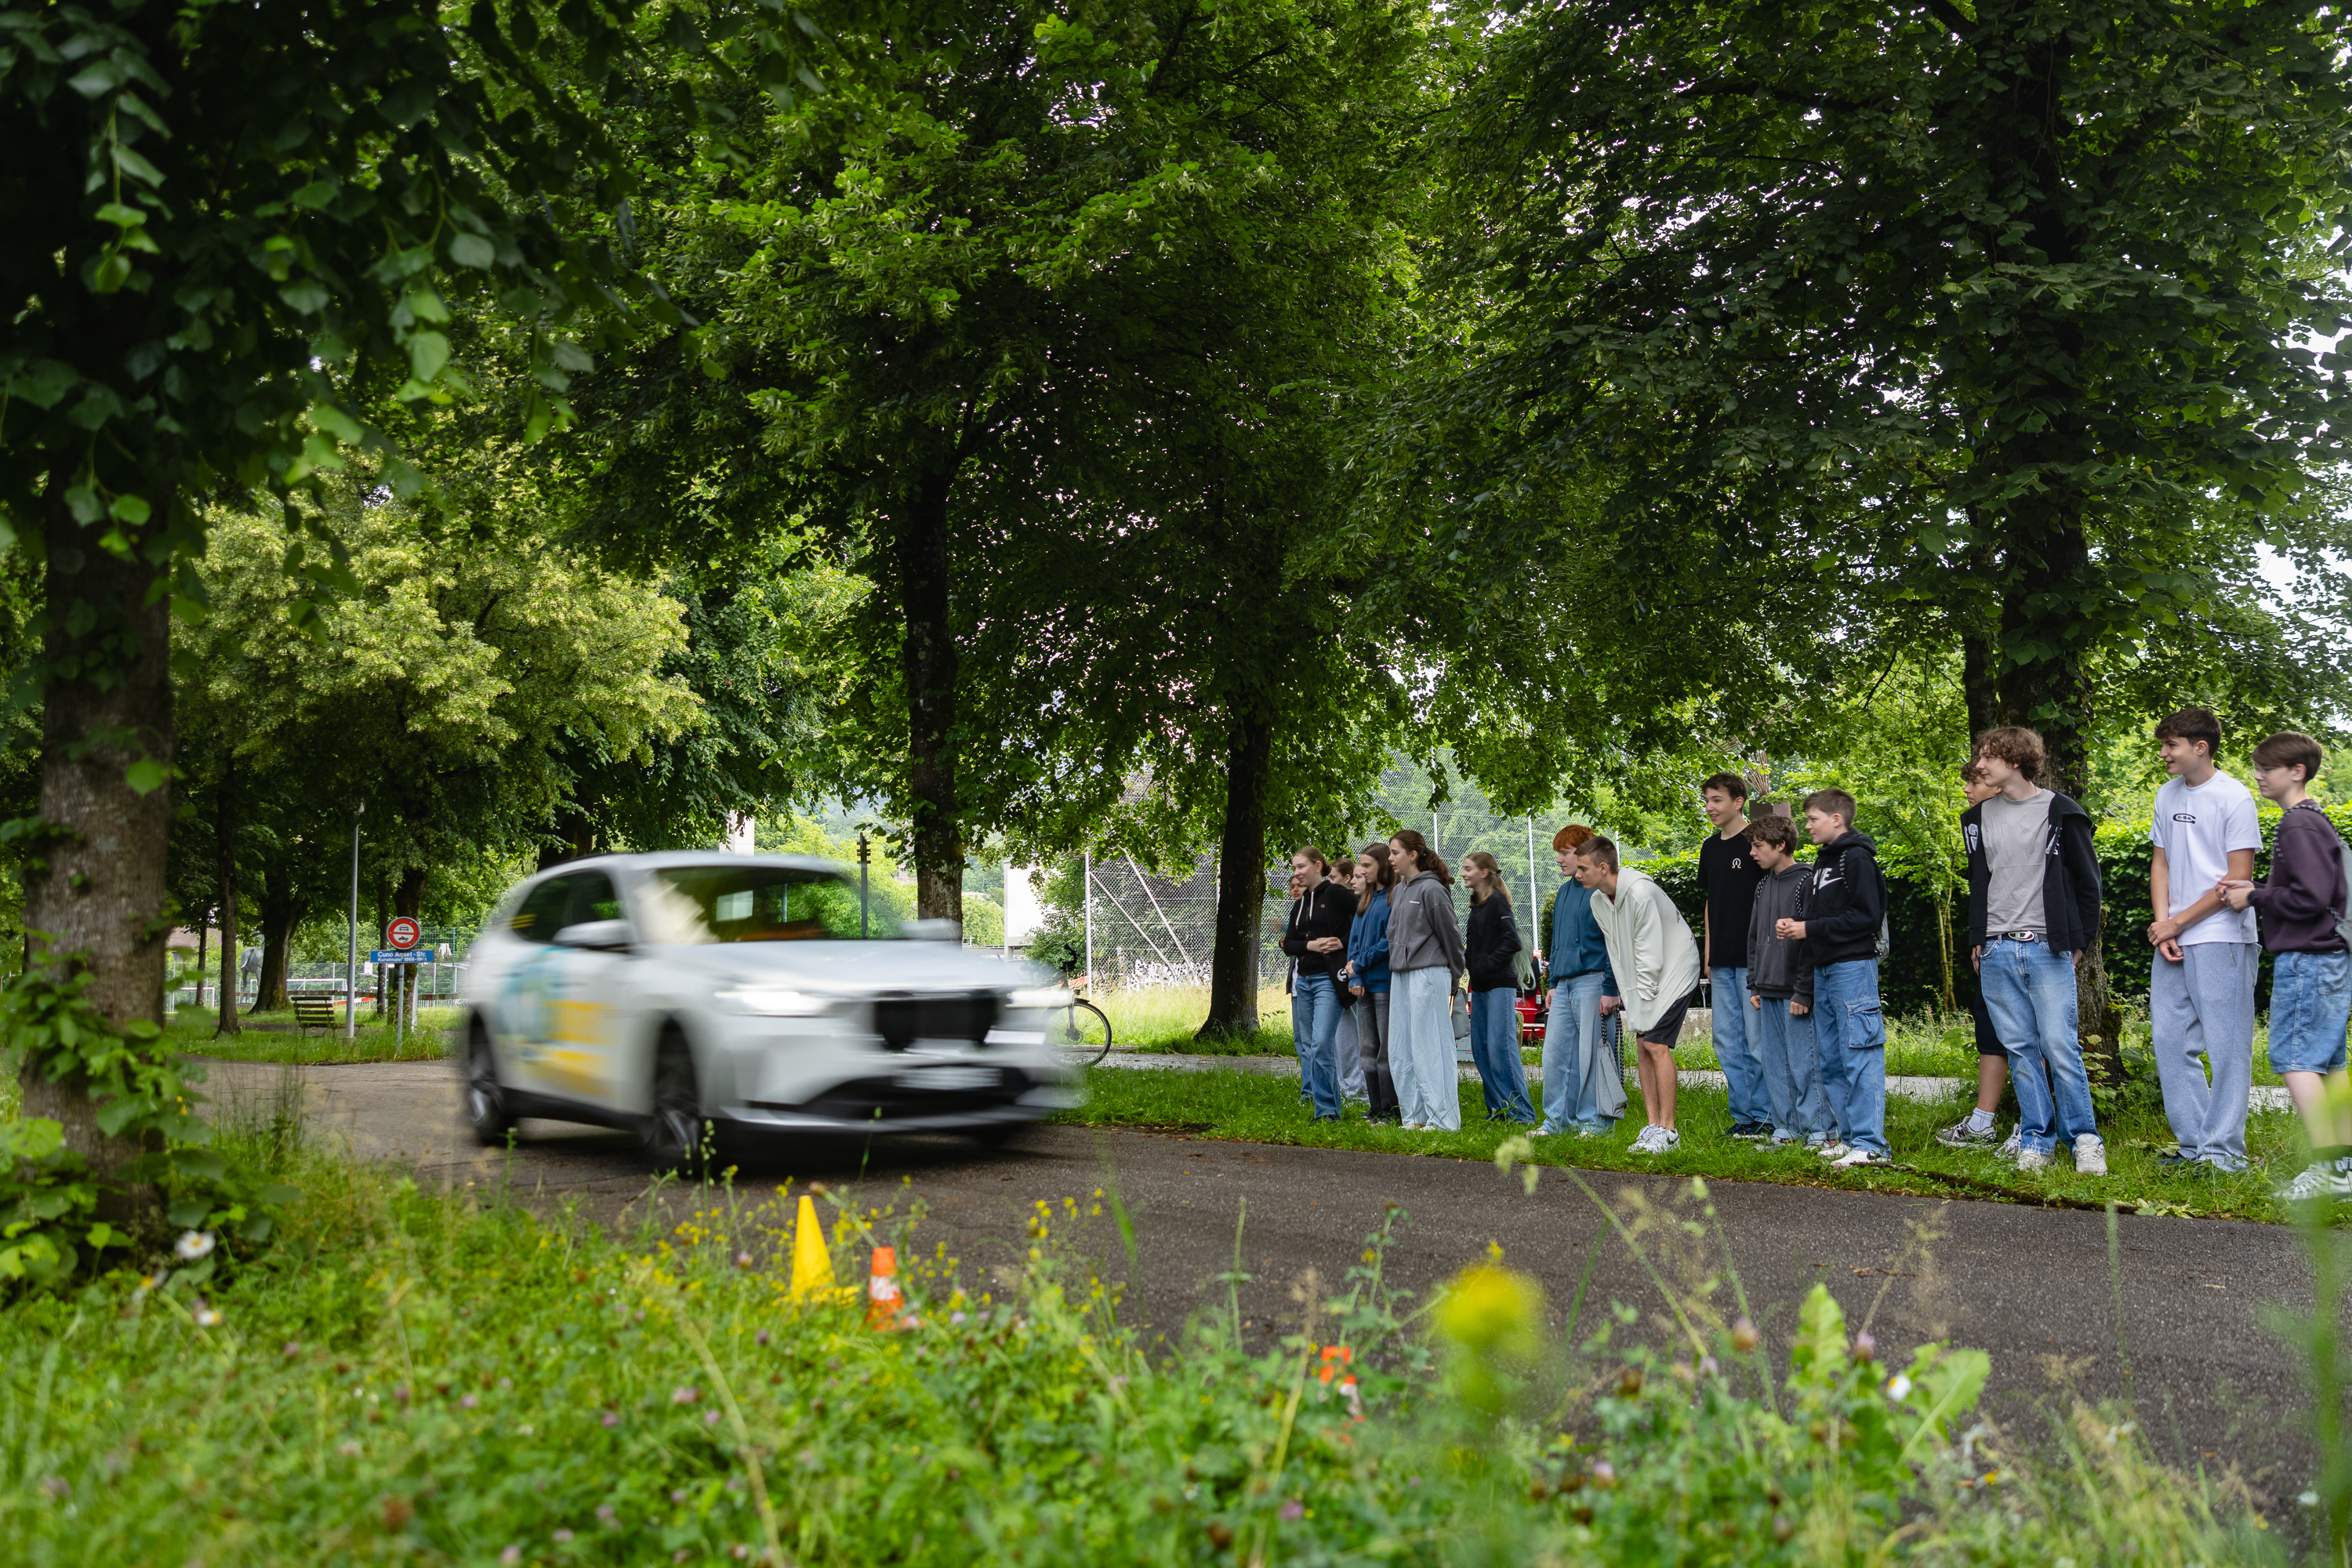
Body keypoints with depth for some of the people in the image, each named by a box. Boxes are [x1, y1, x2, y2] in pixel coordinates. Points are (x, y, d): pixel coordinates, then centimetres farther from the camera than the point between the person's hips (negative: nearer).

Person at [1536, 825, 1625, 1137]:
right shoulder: (1564, 892, 18)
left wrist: (1610, 988, -14)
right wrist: (1553, 982, 20)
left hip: (1593, 982, -8)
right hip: (1565, 984, 8)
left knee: (1592, 1053, -3)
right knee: (1555, 1053, 6)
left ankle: (1595, 1122, 6)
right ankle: (1557, 1119, 14)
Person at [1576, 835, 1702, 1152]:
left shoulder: (1641, 893, -25)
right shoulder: (1598, 901, 2)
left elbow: (1650, 954, -22)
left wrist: (1643, 996, -16)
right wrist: (1624, 994, 5)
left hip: (1674, 971, -8)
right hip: (1641, 982, 8)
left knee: (1656, 1045, -15)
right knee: (1643, 1046, 3)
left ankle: (1667, 1131, -12)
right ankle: (1654, 1125, 7)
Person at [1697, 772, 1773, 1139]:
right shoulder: (1710, 847, 14)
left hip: (1752, 957, -8)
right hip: (1722, 961, 8)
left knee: (1757, 1040, -4)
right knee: (1727, 1041, 9)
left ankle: (1764, 1116, 4)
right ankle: (1743, 1116, 16)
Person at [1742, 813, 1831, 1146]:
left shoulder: (1806, 881, -9)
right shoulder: (1763, 885, 16)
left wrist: (1803, 992, -17)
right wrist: (1754, 985, 15)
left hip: (1795, 993, -8)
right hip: (1768, 993, 8)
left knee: (1804, 1062, -6)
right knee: (1773, 1063, 9)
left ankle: (1819, 1130, 1)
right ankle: (1786, 1127, 16)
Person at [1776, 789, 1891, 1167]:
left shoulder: (1857, 859, -9)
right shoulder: (1823, 861, 19)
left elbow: (1867, 916, -17)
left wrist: (1810, 929, -15)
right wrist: (1796, 926, 5)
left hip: (1853, 966, -10)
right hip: (1824, 969, 10)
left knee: (1859, 1057, -11)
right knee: (1831, 1061, 10)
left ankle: (1871, 1145, -11)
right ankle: (1849, 1135, 16)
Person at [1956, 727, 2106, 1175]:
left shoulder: (2059, 811, -1)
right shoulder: (1980, 817, 13)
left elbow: (2087, 880, 3)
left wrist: (2078, 940, 0)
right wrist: (1977, 940, 12)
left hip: (2048, 949, -4)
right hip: (1996, 952, 4)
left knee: (2060, 1047, -7)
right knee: (2020, 1049, 4)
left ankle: (2085, 1139, 4)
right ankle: (2036, 1139, 10)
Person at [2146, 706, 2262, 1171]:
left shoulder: (2233, 797, -8)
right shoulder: (2168, 795, 13)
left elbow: (2239, 878, -10)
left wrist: (2178, 923, -9)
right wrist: (2162, 926, 1)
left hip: (2221, 938, -7)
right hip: (2172, 939, 7)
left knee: (2226, 1045, -4)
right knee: (2170, 1040, 7)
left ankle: (2224, 1150, 1)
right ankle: (2193, 1143, 16)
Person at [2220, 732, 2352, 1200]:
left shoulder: (2299, 825, -14)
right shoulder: (2313, 820, 18)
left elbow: (2310, 897, -21)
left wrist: (2254, 898, -9)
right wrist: (2257, 891, 9)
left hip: (2305, 959, -10)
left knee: (2294, 1059, -10)